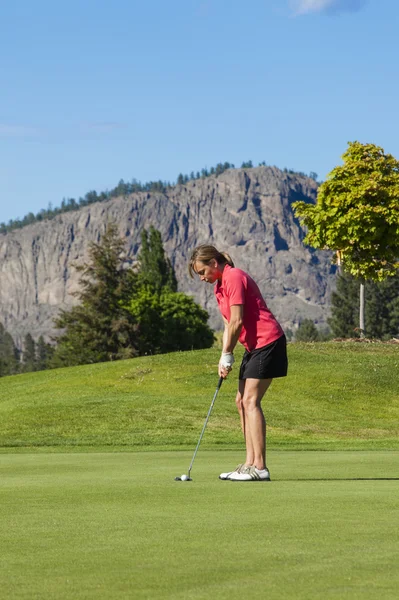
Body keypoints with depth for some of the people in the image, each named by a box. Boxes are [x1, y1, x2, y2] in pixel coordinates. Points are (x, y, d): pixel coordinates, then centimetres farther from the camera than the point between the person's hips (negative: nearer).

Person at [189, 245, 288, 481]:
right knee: (242, 401, 8)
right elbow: (228, 325, 14)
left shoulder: (234, 277, -14)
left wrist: (227, 356, -10)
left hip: (267, 342, -10)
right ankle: (250, 463, 9)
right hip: (254, 346, 10)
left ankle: (259, 467, -17)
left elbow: (237, 321, -18)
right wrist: (224, 358, 2)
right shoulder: (219, 286, 16)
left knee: (251, 400, -15)